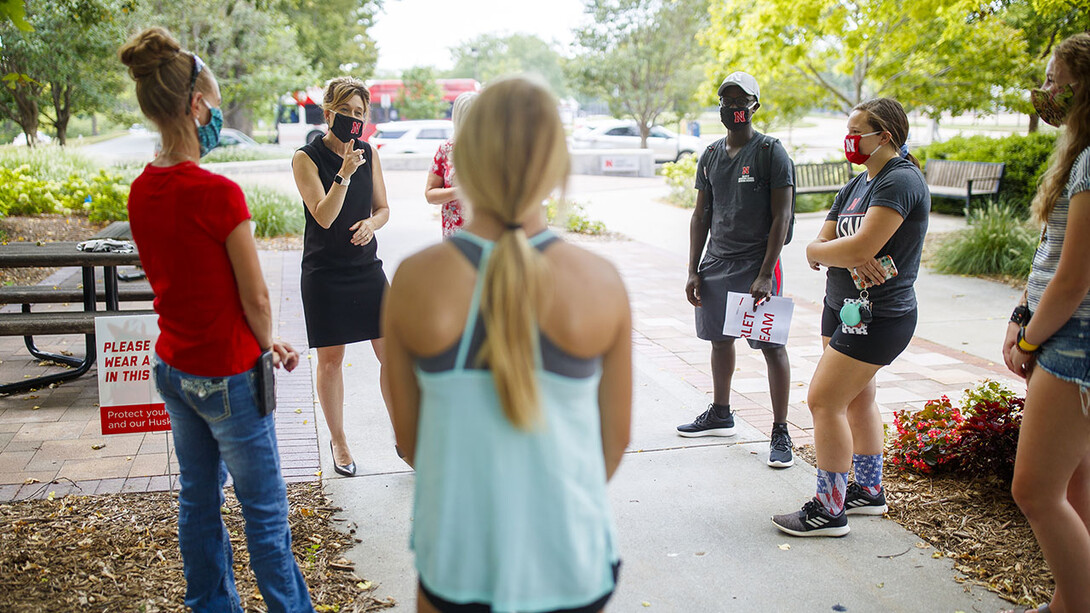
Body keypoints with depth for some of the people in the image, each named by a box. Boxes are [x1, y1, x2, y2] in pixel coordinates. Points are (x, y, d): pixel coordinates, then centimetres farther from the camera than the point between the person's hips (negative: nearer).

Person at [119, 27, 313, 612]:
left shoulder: (141, 192, 1)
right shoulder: (218, 193, -24)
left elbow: (172, 279, 8)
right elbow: (255, 298, -18)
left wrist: (260, 343, 9)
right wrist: (268, 345, 4)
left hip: (173, 362, 8)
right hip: (226, 375, -8)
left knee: (197, 497, 21)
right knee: (264, 509, 8)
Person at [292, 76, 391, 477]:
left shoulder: (369, 154, 5)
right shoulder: (306, 158, -7)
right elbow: (324, 216, -16)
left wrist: (371, 223, -11)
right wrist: (344, 174, -28)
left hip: (367, 268, 4)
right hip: (324, 273, -3)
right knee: (330, 359, 6)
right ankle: (338, 441, 24)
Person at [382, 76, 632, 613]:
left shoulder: (412, 283, -15)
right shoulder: (601, 286, -16)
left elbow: (407, 433, -4)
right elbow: (616, 434, -4)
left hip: (457, 560, 0)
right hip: (571, 565, 0)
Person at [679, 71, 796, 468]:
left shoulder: (771, 153, -7)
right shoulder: (711, 156, 11)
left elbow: (781, 217, -11)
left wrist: (765, 275, -17)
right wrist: (693, 271, 7)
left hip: (756, 264, -6)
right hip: (716, 263, 6)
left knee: (771, 346, -3)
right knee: (720, 340, 15)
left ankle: (781, 432, 5)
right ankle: (720, 415, 32)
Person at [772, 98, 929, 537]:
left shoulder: (900, 181, -16)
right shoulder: (856, 186, 13)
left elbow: (860, 247, -28)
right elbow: (814, 250, 7)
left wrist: (824, 249, -7)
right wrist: (846, 257, -15)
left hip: (877, 315, -9)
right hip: (843, 308, 9)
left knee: (824, 400, -9)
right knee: (856, 399, 17)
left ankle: (829, 510, 1)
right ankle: (869, 491, 31)